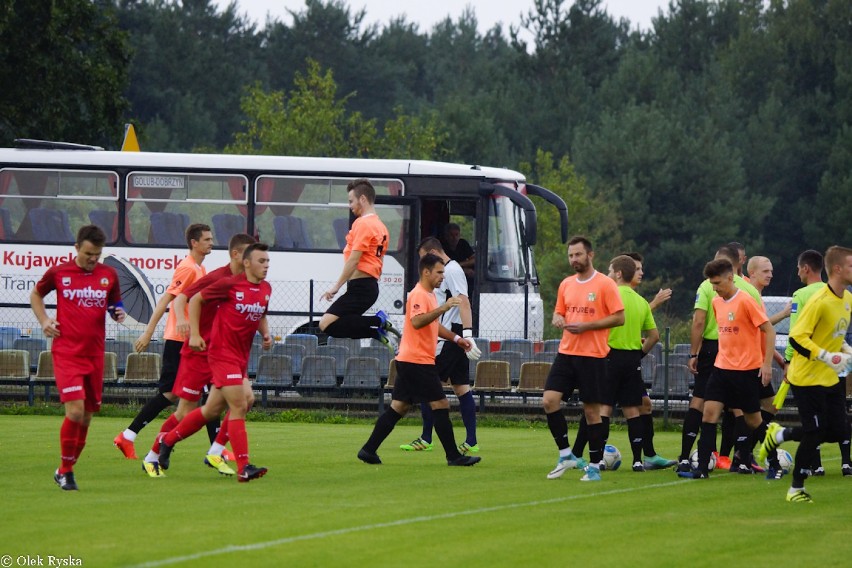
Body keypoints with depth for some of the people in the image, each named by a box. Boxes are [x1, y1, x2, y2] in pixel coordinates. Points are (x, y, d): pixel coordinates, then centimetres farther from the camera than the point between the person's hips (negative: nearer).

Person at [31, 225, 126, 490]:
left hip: (95, 354, 4)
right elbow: (35, 295, 17)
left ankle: (66, 470, 22)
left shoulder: (109, 275, 6)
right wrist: (44, 321, 3)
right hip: (66, 353, -4)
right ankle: (65, 471, -2)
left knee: (87, 416, 6)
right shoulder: (58, 273, 0)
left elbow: (115, 305, 19)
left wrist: (119, 314, -4)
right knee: (75, 410, -16)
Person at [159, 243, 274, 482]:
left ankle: (168, 441, 31)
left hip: (241, 358, 8)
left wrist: (266, 333, 5)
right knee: (239, 407, -14)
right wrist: (194, 334, -7)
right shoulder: (229, 284, -12)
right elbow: (196, 299, -2)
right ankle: (243, 468, -14)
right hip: (223, 353, -8)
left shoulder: (266, 289, 8)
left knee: (212, 410, 14)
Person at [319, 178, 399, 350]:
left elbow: (353, 260, -17)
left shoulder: (363, 224, -11)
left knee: (327, 325, -18)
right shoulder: (380, 226, 20)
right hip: (372, 287, 10)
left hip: (360, 286, -10)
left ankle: (378, 323, -17)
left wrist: (337, 286, -14)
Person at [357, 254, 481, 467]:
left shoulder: (429, 295, 19)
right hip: (417, 361, -10)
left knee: (398, 407, 9)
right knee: (440, 405, -8)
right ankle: (453, 456, -6)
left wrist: (456, 339, 22)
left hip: (408, 361, 10)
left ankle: (369, 450, 8)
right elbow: (417, 322, -30)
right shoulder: (419, 295, -14)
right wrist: (442, 308, -36)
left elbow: (433, 325, 31)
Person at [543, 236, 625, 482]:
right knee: (549, 400, -8)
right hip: (566, 352, 6)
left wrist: (585, 326, -16)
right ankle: (566, 455, 4)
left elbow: (619, 318, -9)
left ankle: (595, 466, 8)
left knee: (591, 410, -1)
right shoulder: (566, 285, 12)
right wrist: (557, 320, -2)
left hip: (592, 356, -5)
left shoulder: (605, 284, -6)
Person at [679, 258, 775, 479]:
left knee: (753, 419, 5)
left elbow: (769, 330, -11)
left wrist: (767, 364, -16)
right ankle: (702, 468, -12)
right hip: (722, 367, 6)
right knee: (709, 412, -8)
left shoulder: (746, 301, -13)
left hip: (747, 369, -6)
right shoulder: (716, 302, 8)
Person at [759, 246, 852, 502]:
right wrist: (828, 357, -26)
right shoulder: (819, 301, -21)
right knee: (815, 433, -7)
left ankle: (779, 435, 22)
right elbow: (797, 337, -22)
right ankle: (796, 489, 9)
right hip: (807, 377, -8)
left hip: (829, 378, 8)